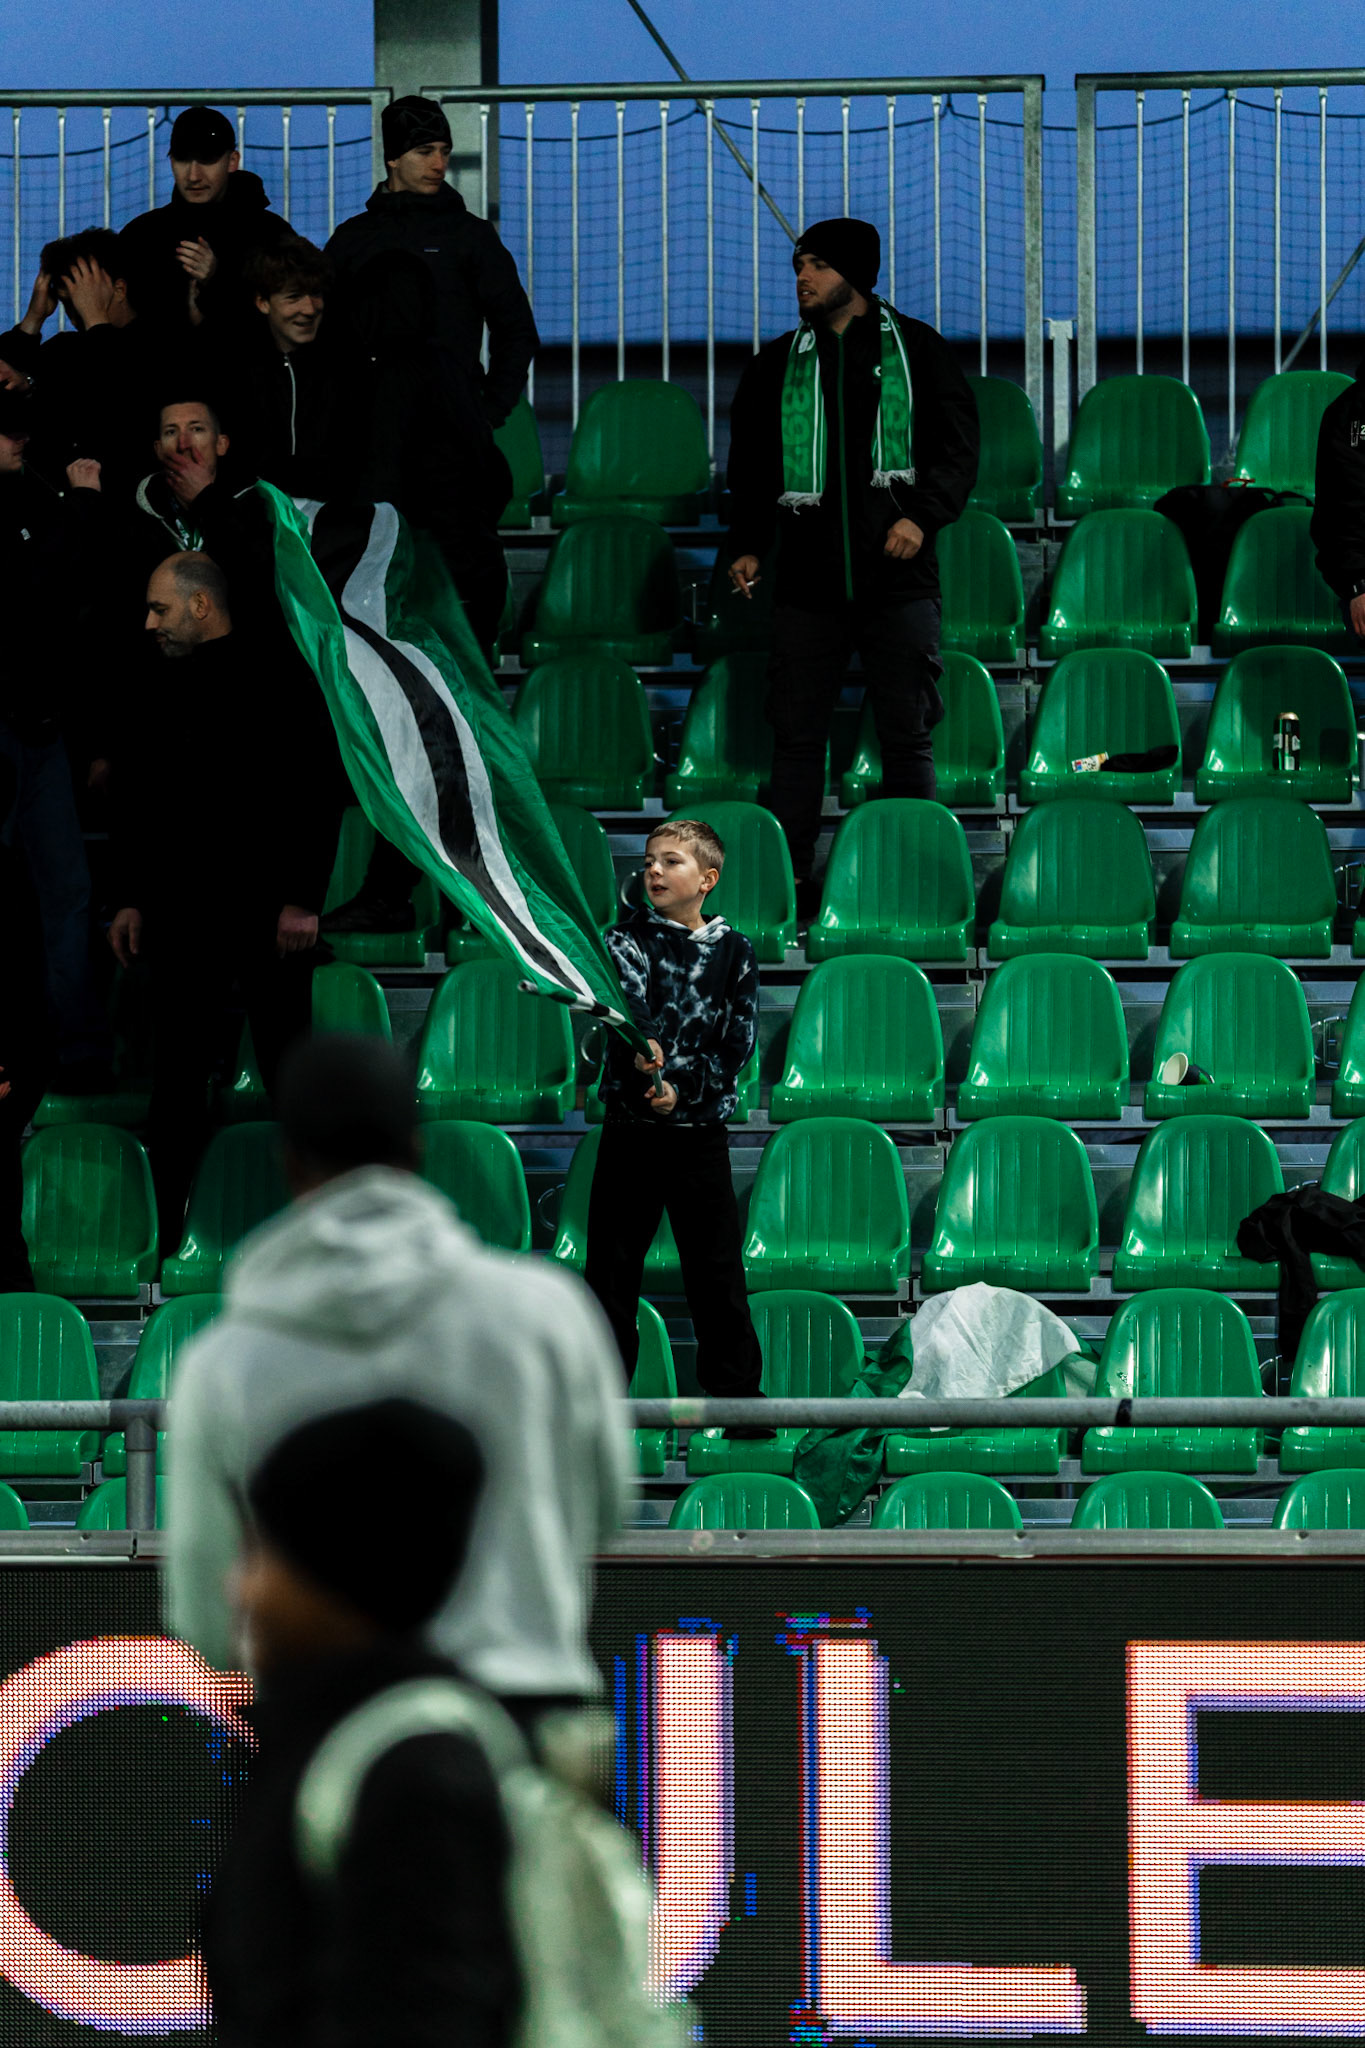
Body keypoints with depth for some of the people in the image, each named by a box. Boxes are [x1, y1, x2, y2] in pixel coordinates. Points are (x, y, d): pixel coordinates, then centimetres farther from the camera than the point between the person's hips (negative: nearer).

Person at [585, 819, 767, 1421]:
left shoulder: (733, 951, 4)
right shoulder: (626, 940, 2)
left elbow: (740, 1040, -1)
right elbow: (627, 999, -18)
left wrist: (681, 1086, -16)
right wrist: (642, 1049, -40)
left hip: (700, 1130, 0)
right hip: (630, 1128, 0)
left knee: (717, 1272, 1)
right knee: (612, 1265, 3)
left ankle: (737, 1390, 9)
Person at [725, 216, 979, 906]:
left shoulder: (918, 351, 5)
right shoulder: (777, 365, 14)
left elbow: (958, 447, 3)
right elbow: (751, 466, 19)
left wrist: (924, 515, -12)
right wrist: (747, 546, 6)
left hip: (898, 579, -2)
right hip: (807, 578, 3)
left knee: (906, 732, -1)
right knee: (796, 732, 0)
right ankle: (790, 878, 4)